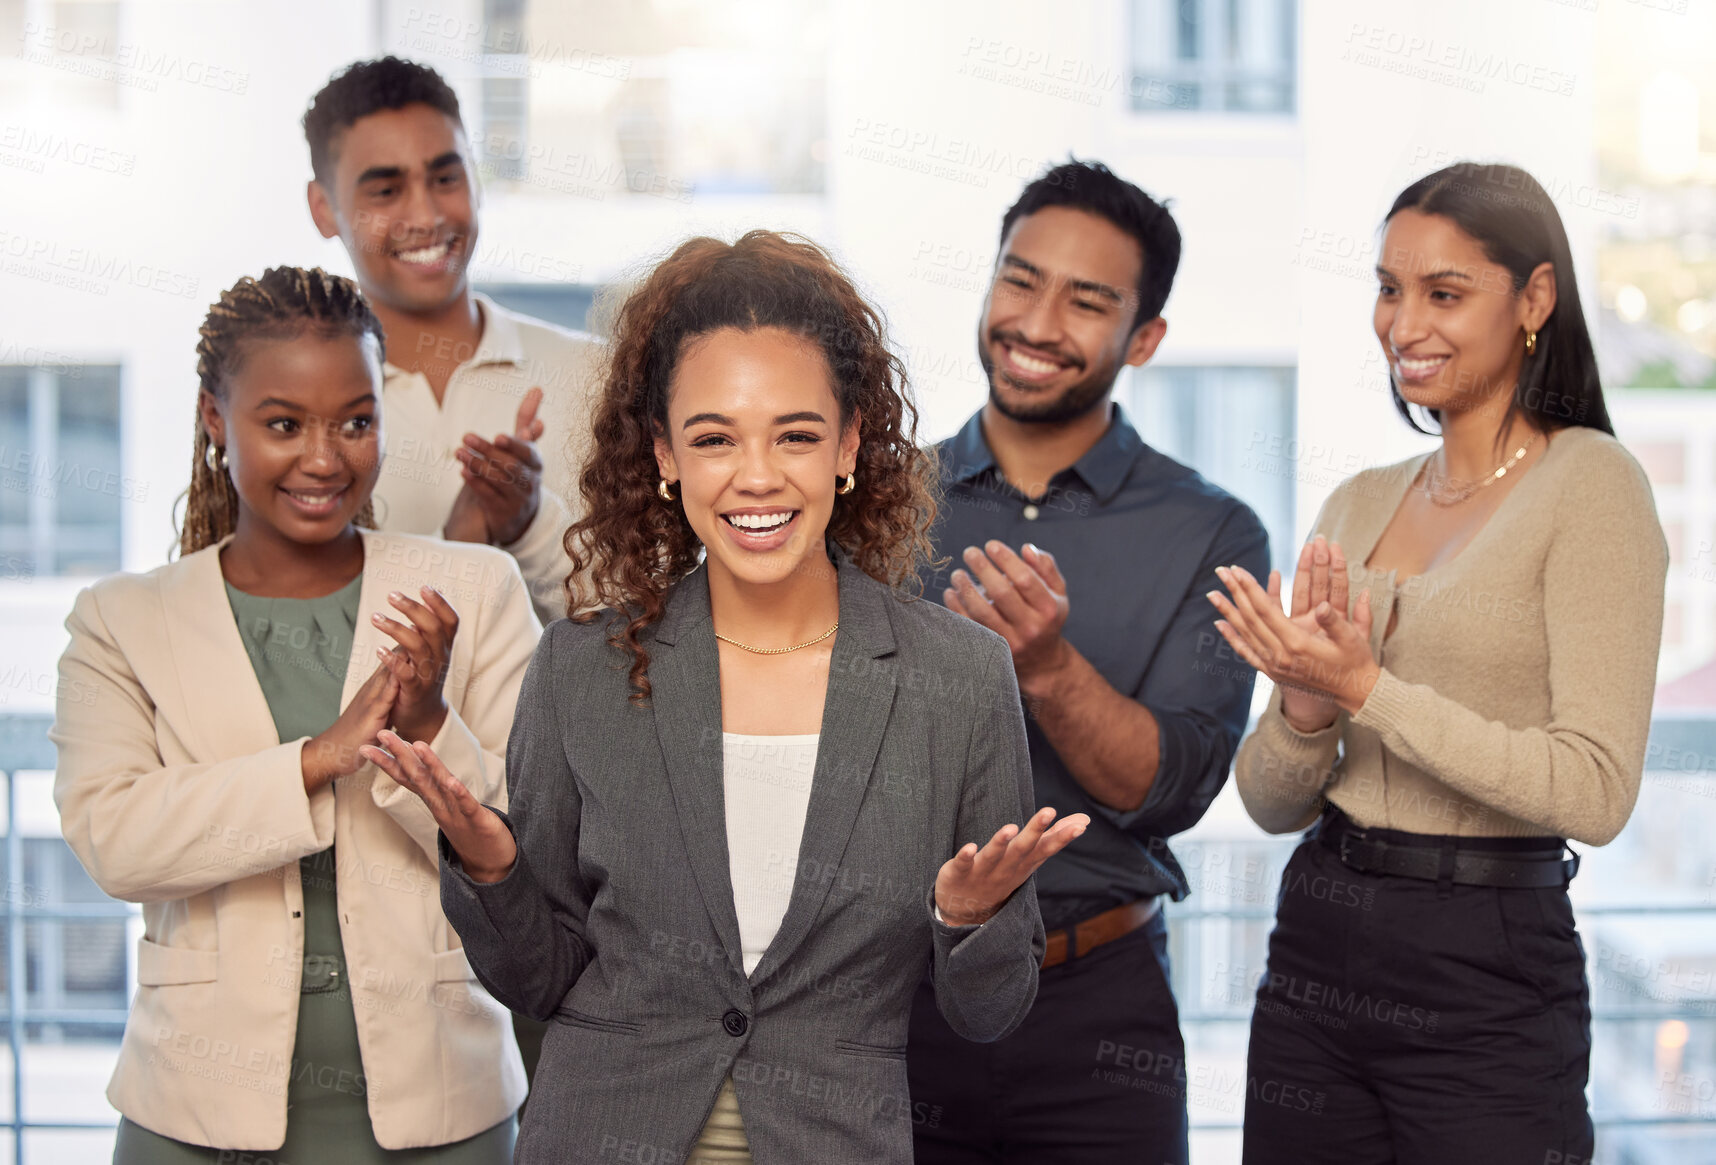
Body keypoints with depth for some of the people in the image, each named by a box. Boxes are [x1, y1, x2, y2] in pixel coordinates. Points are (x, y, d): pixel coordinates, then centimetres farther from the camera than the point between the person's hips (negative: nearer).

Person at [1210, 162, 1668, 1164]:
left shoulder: (1589, 483, -8)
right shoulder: (1359, 504, 10)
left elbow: (1596, 793, -18)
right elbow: (1271, 804, 10)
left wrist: (1365, 686, -18)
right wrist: (1306, 706, -11)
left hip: (1489, 977, -6)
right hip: (1313, 961, 6)